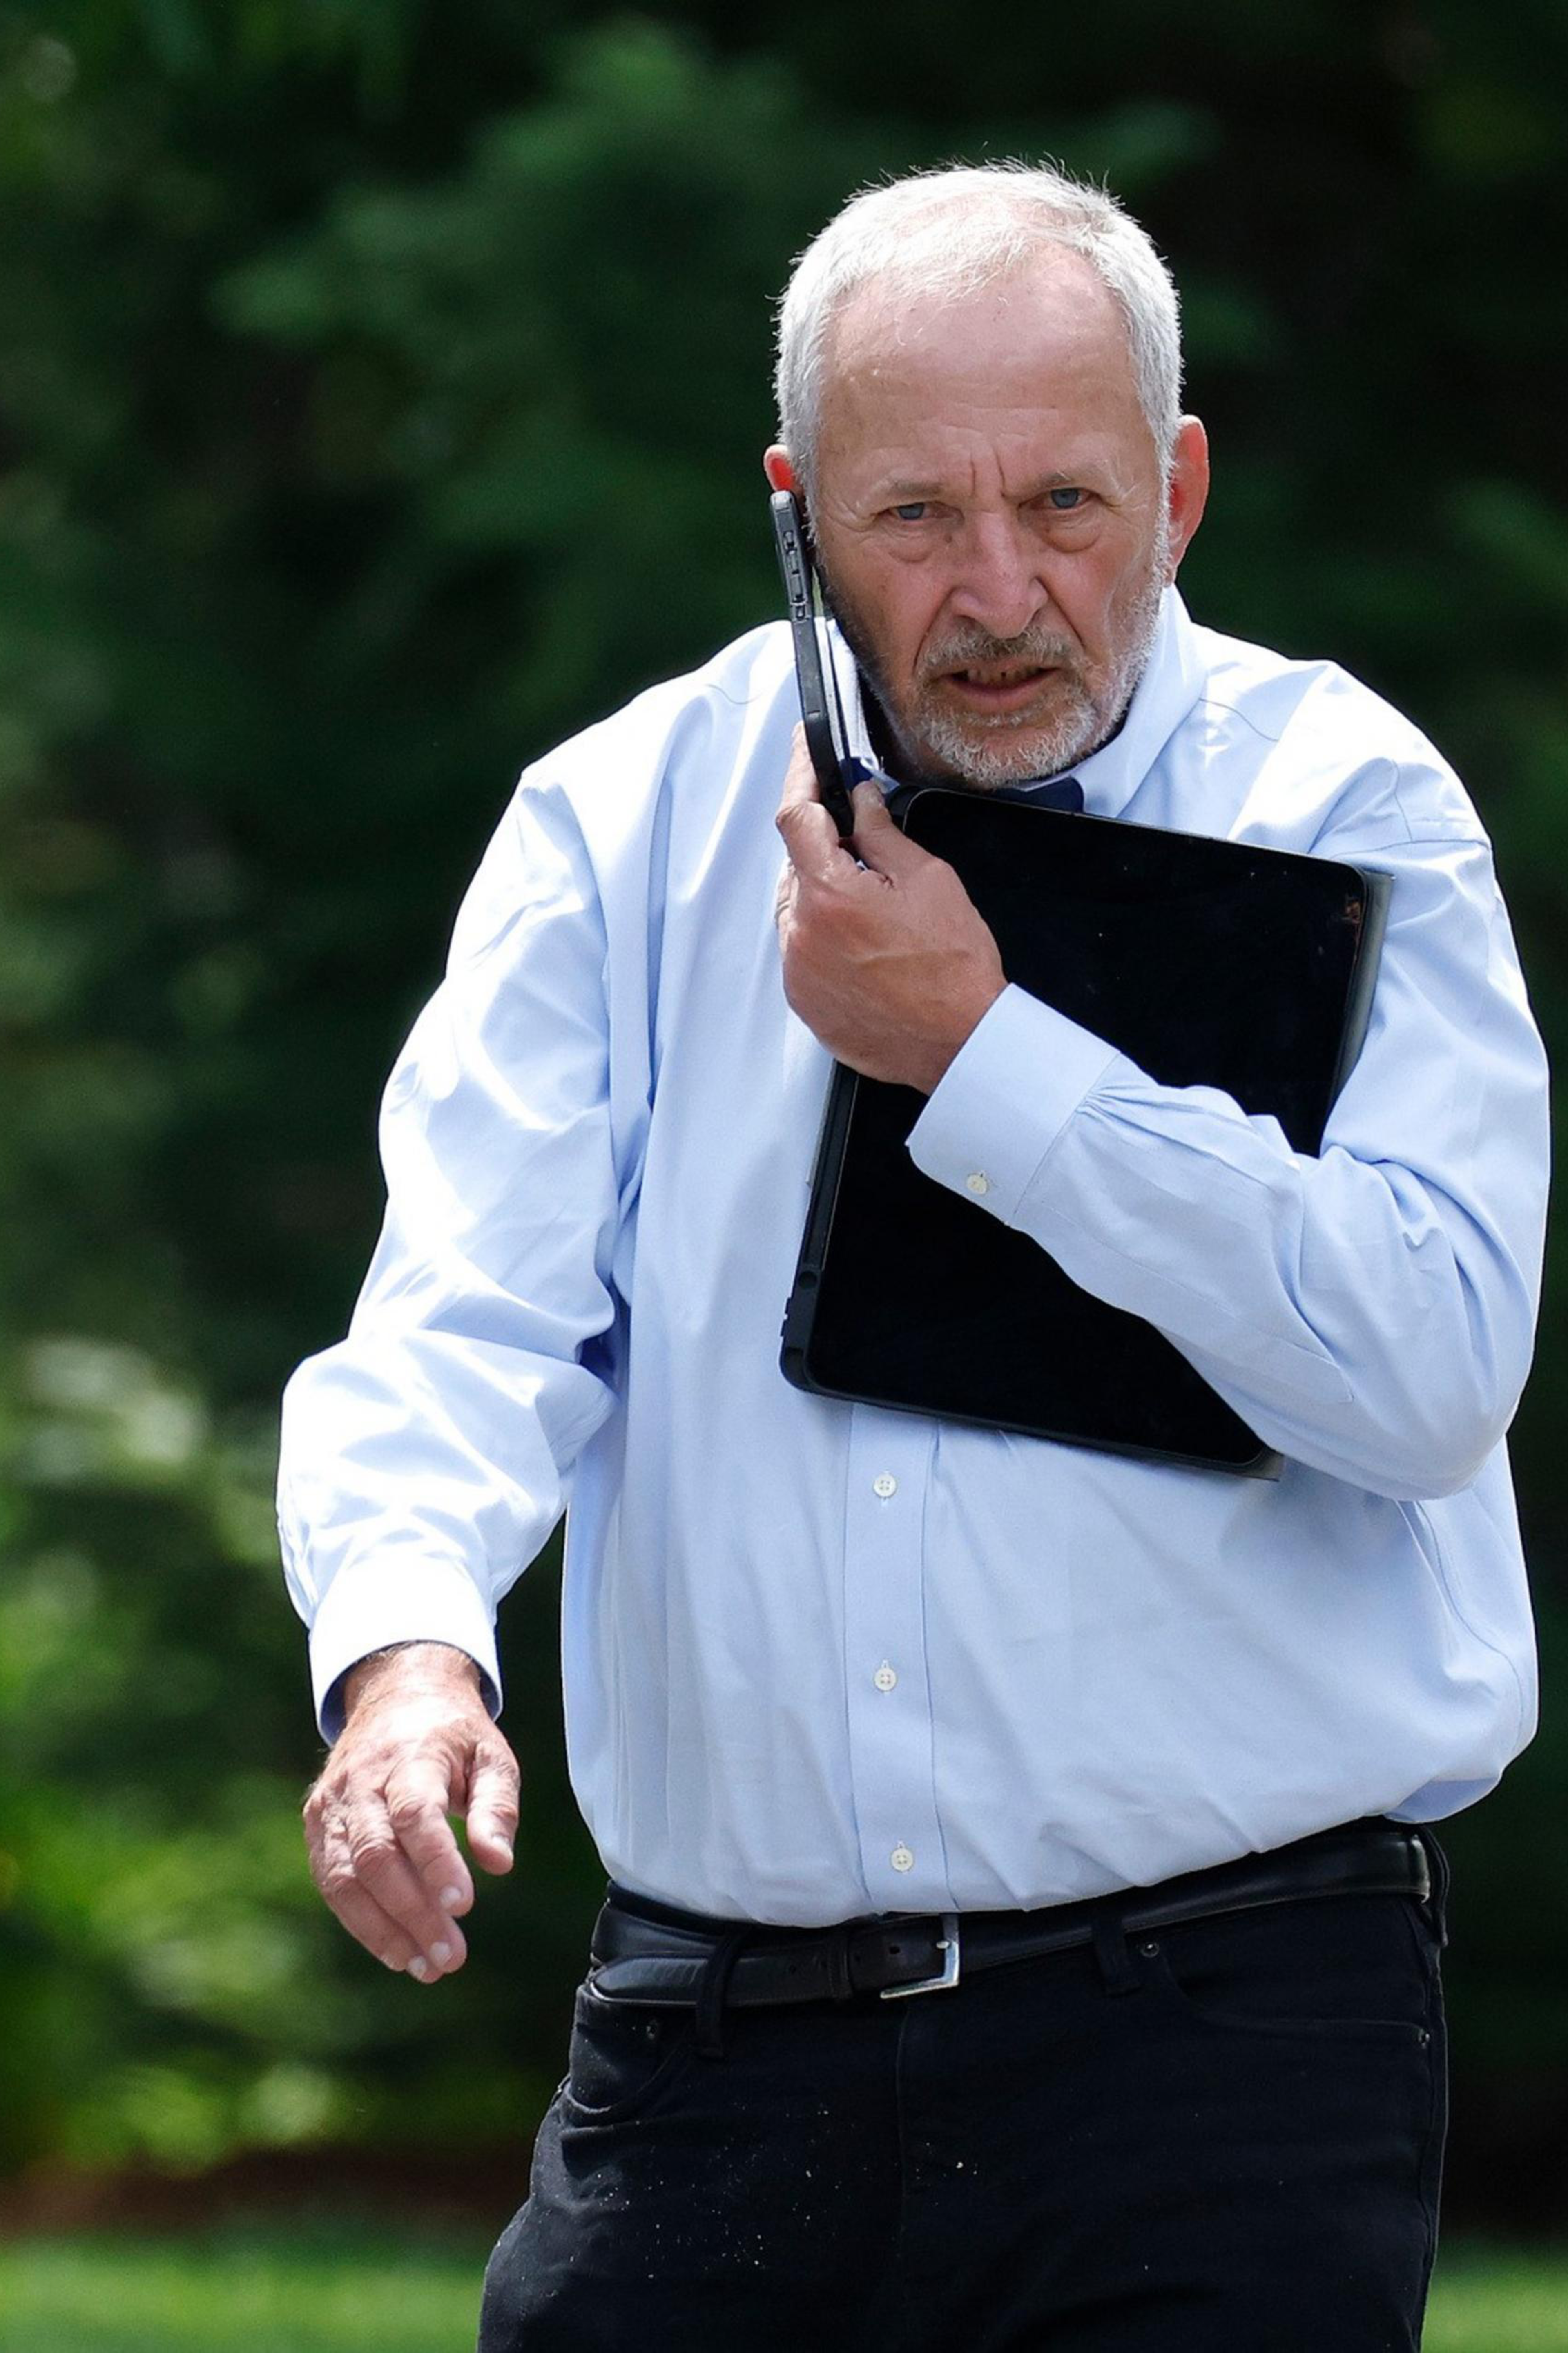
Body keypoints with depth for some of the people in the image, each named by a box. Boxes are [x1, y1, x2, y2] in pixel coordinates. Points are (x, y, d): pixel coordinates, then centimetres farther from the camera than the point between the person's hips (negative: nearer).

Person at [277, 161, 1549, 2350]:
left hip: (1221, 2026, -2)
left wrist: (983, 1055, -12)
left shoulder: (1337, 810, 1)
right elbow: (465, 1320, -4)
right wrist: (407, 1640, -25)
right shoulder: (622, 827, 9)